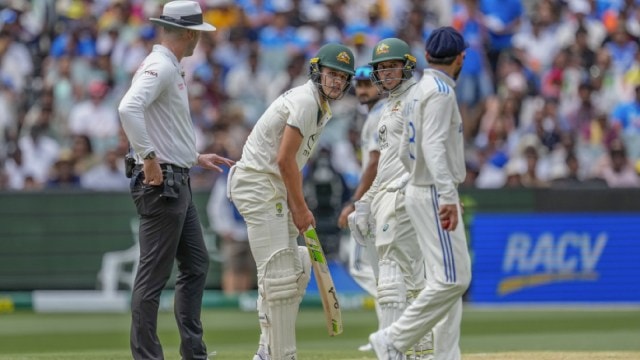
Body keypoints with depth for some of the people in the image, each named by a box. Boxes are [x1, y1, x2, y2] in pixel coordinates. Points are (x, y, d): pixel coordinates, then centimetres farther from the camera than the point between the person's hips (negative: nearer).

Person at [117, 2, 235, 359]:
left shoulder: (172, 69, 17)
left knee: (196, 264, 16)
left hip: (178, 183, 11)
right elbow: (129, 108, -31)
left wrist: (196, 158, 28)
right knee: (154, 275, -7)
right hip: (161, 183, -11)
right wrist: (149, 158, -28)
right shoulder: (160, 67, -15)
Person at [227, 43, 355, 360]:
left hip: (274, 189, 11)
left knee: (296, 274, 13)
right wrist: (300, 208, -12)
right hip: (257, 183, -11)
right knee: (280, 275, -12)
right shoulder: (305, 101, -15)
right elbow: (285, 159, -20)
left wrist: (296, 207, 6)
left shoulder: (321, 107, 16)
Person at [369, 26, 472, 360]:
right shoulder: (440, 91, -13)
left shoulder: (419, 91, 15)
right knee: (452, 279, -12)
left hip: (421, 190, 10)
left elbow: (406, 151, 21)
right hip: (434, 194, -10)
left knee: (449, 280, 9)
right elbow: (433, 146, -25)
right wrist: (447, 196, -34)